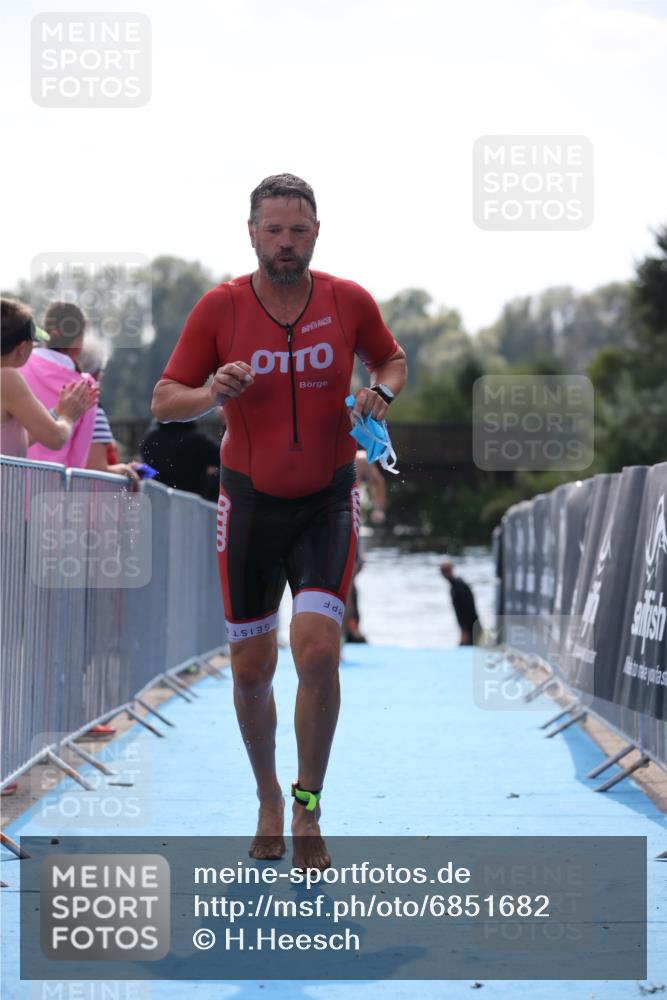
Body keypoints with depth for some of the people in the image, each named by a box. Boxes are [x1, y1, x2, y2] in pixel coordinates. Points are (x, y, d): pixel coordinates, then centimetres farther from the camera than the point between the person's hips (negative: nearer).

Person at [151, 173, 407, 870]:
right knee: (251, 668, 6)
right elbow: (164, 402, -3)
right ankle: (268, 800, 29)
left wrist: (381, 391, -9)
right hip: (250, 502, 1)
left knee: (317, 648, -18)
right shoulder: (219, 308, -7)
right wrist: (212, 393, -24)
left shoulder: (349, 301, -4)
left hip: (327, 501, -1)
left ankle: (307, 810, -1)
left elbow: (392, 360, 14)